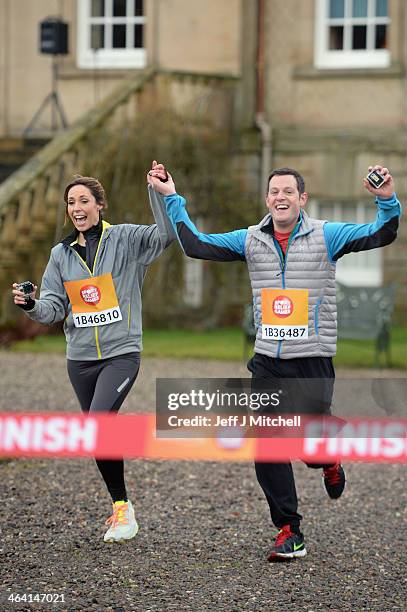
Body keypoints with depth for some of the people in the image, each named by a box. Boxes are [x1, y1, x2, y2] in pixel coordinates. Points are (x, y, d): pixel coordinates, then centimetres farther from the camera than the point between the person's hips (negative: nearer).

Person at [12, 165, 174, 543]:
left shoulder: (125, 239, -1)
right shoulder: (62, 253, 10)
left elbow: (166, 234, -16)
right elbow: (54, 309, 7)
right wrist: (32, 305, -14)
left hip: (121, 353, -5)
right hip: (80, 358, 5)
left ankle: (122, 509, -11)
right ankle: (120, 506, 24)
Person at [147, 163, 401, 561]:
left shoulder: (326, 236, -2)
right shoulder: (251, 240, 8)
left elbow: (381, 235, -9)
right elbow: (195, 245, 9)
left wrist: (387, 201, -27)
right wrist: (172, 198, 6)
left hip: (313, 360, -3)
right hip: (267, 361, 3)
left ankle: (329, 460, 30)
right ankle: (289, 532, 9)